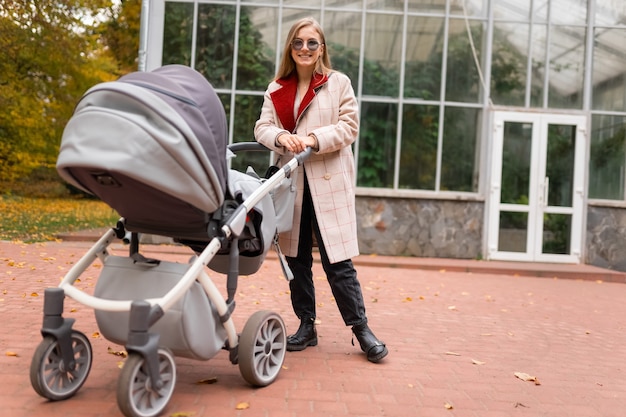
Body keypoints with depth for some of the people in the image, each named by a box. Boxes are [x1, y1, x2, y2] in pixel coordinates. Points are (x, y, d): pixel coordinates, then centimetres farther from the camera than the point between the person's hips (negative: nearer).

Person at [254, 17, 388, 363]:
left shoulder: (339, 83, 5)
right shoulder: (277, 89, 14)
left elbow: (348, 127, -3)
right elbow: (262, 127, 4)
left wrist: (315, 139, -19)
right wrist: (282, 137, -18)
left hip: (329, 182, -4)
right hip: (290, 182, 4)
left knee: (338, 260, -6)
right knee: (296, 257, 9)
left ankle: (361, 329, 6)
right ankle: (306, 326, 21)